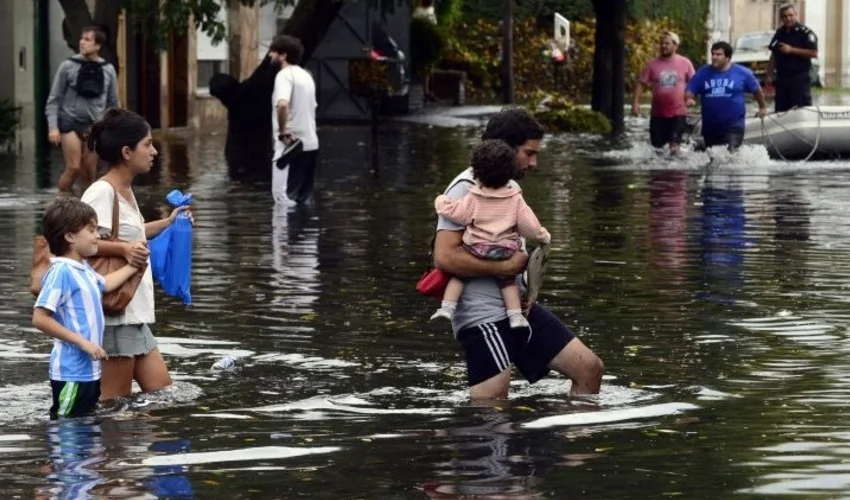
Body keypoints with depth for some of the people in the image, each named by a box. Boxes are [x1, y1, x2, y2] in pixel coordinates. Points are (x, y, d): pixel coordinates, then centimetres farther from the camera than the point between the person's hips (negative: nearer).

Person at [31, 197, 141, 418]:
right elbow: (40, 319, -24)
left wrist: (132, 266, 35)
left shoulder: (83, 269, 10)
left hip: (89, 369, 10)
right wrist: (81, 342, -23)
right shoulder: (61, 271, -19)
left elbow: (104, 284, 34)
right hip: (71, 372, -10)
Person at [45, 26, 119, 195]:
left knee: (89, 173, 3)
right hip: (70, 123, -3)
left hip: (94, 126, 3)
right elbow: (54, 100, -1)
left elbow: (113, 104, 12)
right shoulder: (68, 67, -2)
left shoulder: (108, 70, 5)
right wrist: (53, 127, -10)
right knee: (73, 168, -13)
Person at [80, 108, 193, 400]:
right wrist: (122, 249, -31)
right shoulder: (102, 193, -15)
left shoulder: (125, 191, 14)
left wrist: (167, 223, 31)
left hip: (135, 313, 10)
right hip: (113, 312, -10)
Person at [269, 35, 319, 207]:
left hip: (290, 144, -9)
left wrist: (283, 132, -21)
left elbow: (283, 104, -31)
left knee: (283, 195, -7)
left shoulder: (285, 75, -12)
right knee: (304, 196, 12)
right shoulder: (306, 75, 16)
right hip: (310, 143, 9)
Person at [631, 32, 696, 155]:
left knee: (674, 143, 0)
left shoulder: (685, 63, -3)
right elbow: (641, 83, 0)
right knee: (656, 144, 8)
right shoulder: (653, 64, -1)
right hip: (657, 113, 2)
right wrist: (635, 102, -9)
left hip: (678, 112, -2)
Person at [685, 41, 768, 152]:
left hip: (734, 126, -4)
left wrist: (762, 107, 22)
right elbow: (690, 91, 2)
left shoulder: (742, 73, -2)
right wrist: (689, 99, -21)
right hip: (710, 127, 4)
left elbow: (757, 90, 12)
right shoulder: (703, 73, 3)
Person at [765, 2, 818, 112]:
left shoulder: (805, 32, -8)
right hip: (782, 77, 7)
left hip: (800, 77, -7)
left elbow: (813, 53, -16)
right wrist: (769, 75, 12)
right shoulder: (780, 33, 13)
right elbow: (774, 55, 18)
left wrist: (791, 50, -19)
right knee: (781, 111, 8)